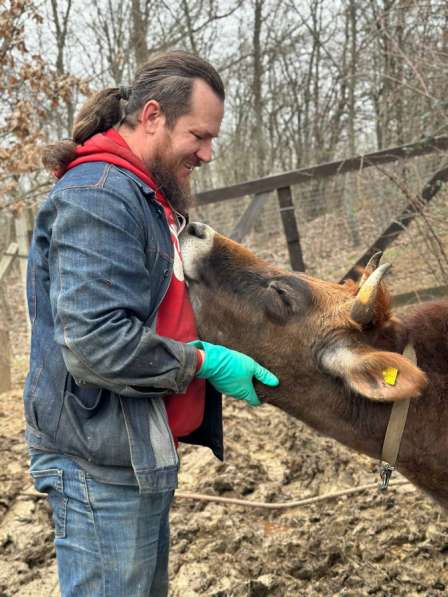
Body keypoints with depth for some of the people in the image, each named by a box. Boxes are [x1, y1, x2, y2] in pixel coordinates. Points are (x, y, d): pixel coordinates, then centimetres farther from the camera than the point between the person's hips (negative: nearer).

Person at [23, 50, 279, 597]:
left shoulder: (143, 197, 15)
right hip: (103, 462, -11)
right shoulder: (97, 195, -18)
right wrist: (204, 363, -17)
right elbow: (96, 342, -27)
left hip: (141, 450, 11)